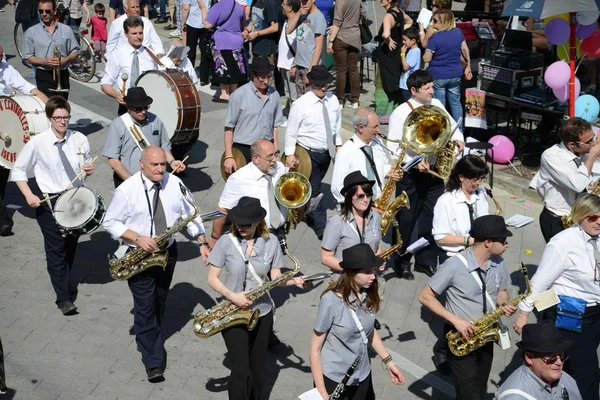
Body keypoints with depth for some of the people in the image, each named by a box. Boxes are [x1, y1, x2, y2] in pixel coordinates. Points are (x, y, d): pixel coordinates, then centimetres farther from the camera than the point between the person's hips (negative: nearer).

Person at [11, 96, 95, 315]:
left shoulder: (79, 139, -2)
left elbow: (87, 166, 14)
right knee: (56, 250, -5)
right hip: (49, 203, -3)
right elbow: (18, 169, -1)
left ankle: (67, 285, 38)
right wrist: (29, 195, -12)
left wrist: (89, 170, -10)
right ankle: (64, 299, 0)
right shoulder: (37, 142, -11)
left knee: (71, 246, 16)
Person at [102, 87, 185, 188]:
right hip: (126, 181, -3)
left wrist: (172, 161, -4)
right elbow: (113, 160, -10)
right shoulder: (117, 125, -9)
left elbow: (164, 147, 15)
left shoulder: (155, 121, 2)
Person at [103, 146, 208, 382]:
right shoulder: (127, 190, -16)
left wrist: (202, 242, -11)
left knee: (159, 304, 21)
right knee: (145, 308, -6)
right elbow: (110, 222, -11)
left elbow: (190, 214, 1)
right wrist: (138, 238, -24)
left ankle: (147, 338, 46)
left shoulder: (175, 184, -6)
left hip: (167, 252, 4)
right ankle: (154, 363, 2)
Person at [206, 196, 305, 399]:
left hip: (262, 313, 3)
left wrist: (293, 281, -21)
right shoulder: (225, 242, -10)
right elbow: (212, 278, -7)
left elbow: (276, 278, -1)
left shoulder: (271, 242, -4)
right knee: (241, 370, -9)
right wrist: (232, 296, -21)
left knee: (257, 368, 14)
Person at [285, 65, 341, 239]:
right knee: (315, 190, 0)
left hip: (327, 152, 5)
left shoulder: (333, 100, -1)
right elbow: (291, 130, -13)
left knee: (315, 185, 21)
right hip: (308, 153, -5)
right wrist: (290, 154, -15)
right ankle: (321, 227, 7)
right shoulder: (301, 104, -17)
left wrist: (338, 144, 8)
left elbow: (337, 124, 11)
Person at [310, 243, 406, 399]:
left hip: (362, 376, 5)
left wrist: (389, 362, 11)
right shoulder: (331, 301, -23)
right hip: (333, 379, -5)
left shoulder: (369, 295, -7)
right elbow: (314, 348, -16)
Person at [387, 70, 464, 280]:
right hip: (410, 174, -5)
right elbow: (393, 148, -16)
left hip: (434, 171, 5)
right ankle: (402, 262, 25)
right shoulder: (401, 113, -15)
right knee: (407, 219, 6)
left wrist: (458, 139, -5)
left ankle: (426, 261, 26)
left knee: (432, 216, 10)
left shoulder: (436, 104, 3)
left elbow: (451, 124, 16)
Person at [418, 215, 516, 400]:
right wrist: (455, 320, -25)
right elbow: (425, 296, -17)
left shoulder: (499, 263, -4)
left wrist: (503, 305, -11)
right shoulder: (455, 265, -23)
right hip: (459, 338, -6)